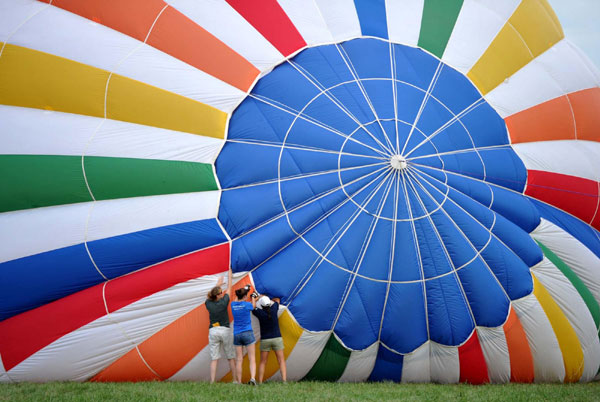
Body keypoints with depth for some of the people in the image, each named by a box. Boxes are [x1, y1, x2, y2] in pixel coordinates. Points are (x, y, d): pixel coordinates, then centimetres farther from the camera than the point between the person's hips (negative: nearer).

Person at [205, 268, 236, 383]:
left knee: (214, 358, 1)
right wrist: (229, 276, 19)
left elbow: (210, 295, 23)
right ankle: (235, 380, 11)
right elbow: (229, 288, 6)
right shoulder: (223, 302, -8)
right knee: (231, 357, 9)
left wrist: (218, 285, 35)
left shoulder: (208, 304, 0)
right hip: (225, 330, -2)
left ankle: (212, 382, -7)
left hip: (212, 331, 2)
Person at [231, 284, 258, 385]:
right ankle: (253, 378, -20)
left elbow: (237, 300, 26)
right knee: (252, 358, -3)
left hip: (236, 334, 4)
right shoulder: (247, 304, -9)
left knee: (239, 359, 5)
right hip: (247, 333, -4)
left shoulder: (233, 304, 2)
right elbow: (253, 306, 15)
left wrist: (245, 289, 33)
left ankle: (239, 382, 3)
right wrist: (253, 297, 30)